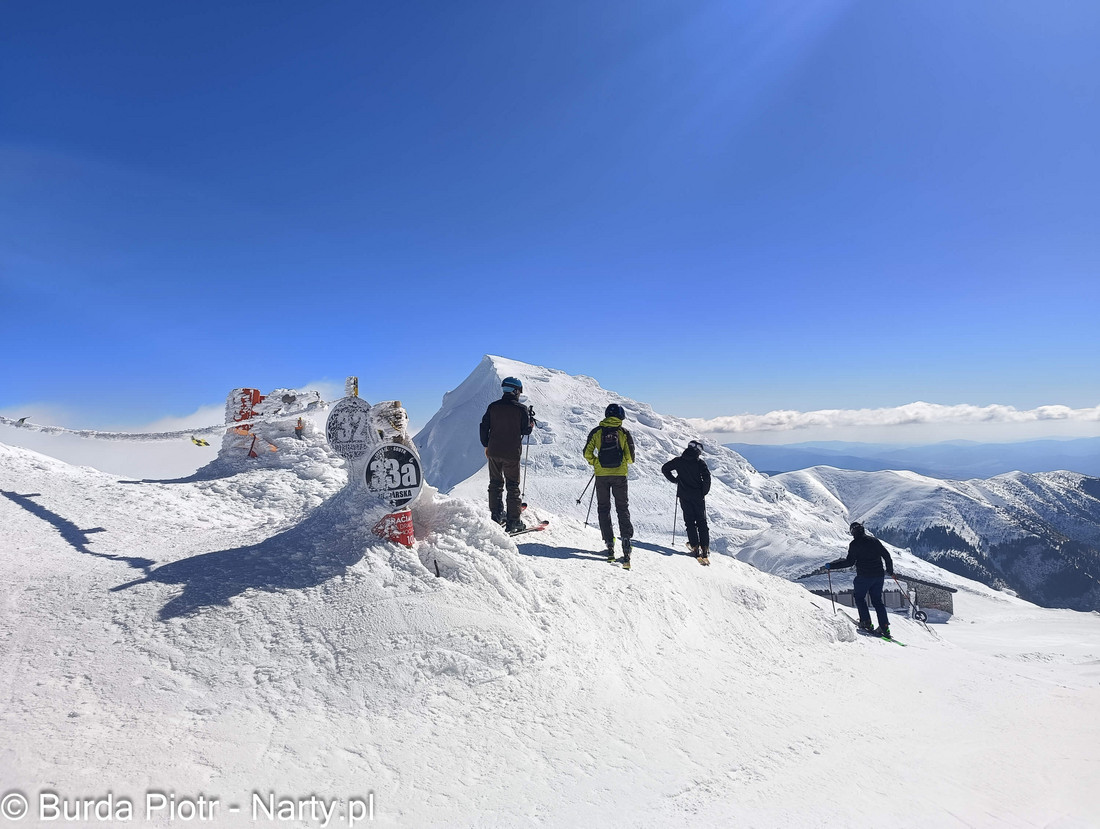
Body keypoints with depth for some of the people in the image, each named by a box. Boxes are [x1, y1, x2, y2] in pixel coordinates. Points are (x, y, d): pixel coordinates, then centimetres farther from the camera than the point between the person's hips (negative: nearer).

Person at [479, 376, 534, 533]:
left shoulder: (493, 406, 1)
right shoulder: (521, 409, -10)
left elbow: (484, 427, 4)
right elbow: (526, 430, -6)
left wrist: (486, 445, 16)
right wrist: (532, 419, 14)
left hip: (494, 451, 4)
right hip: (512, 453, -4)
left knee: (495, 483, 17)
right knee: (513, 486, 5)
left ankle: (497, 515, 24)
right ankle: (513, 521, 5)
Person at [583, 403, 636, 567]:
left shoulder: (596, 431, 1)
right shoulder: (624, 433, 0)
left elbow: (587, 453, -1)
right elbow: (630, 457, -2)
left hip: (601, 474, 0)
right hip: (619, 474, 0)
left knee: (603, 508, 10)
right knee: (622, 508, 8)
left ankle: (609, 542, 5)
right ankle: (626, 537, -11)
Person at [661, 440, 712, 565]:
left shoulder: (679, 461, 4)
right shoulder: (700, 462, -4)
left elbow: (664, 469, 8)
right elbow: (707, 477, -14)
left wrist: (674, 480, 18)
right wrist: (704, 492, -2)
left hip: (684, 495, 1)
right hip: (698, 496, -1)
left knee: (690, 521, 7)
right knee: (702, 522, 7)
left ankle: (695, 547, -2)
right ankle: (705, 548, 3)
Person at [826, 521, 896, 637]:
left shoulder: (854, 544, -8)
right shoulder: (874, 541, 9)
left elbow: (849, 562, -13)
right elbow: (886, 555, 11)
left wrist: (831, 566, -8)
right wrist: (890, 570, 28)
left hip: (864, 576, -5)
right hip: (879, 575, 5)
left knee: (859, 597, 14)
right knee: (877, 601, 14)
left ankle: (866, 622, 3)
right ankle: (885, 627, 8)